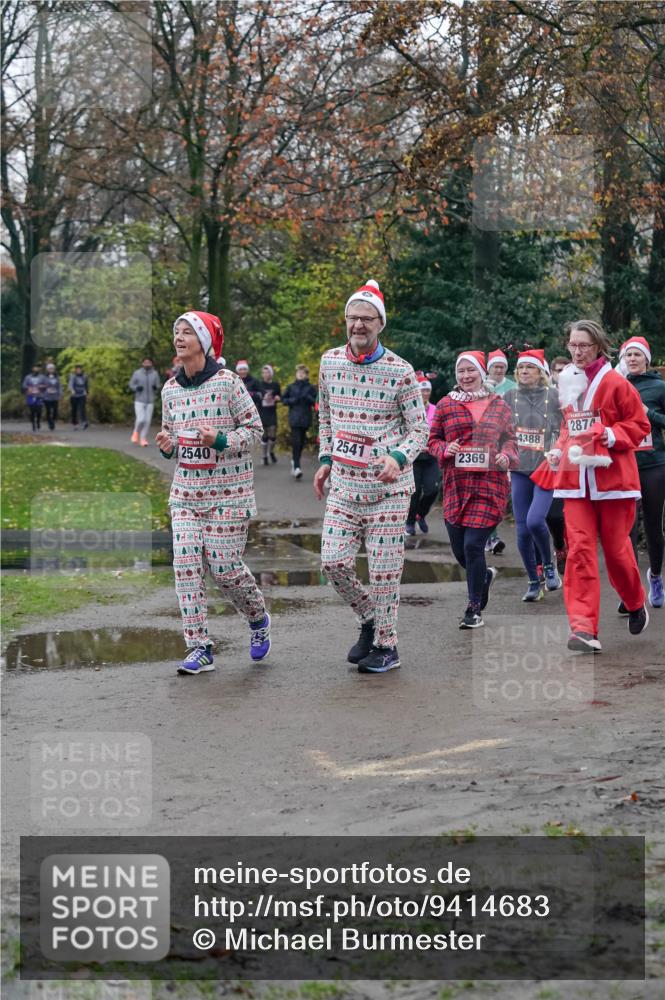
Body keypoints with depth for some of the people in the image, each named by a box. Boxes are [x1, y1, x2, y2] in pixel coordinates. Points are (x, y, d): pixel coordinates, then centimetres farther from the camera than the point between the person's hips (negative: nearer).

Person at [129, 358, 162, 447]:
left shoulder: (155, 374, 1)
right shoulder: (137, 373, -2)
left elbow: (159, 385, 8)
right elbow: (131, 385, 5)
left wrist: (156, 387, -15)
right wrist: (137, 388, -16)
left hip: (150, 401, 2)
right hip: (139, 401, -2)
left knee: (147, 421, -2)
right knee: (141, 419, -12)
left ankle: (143, 439, 9)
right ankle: (136, 432, 17)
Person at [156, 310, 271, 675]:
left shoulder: (228, 382, -9)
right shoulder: (170, 390, 8)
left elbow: (254, 430, -5)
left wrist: (219, 441, -21)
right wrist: (168, 446, -2)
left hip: (228, 491, -5)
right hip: (185, 490, 5)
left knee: (224, 567, -4)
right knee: (186, 566, -6)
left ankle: (258, 619, 27)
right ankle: (199, 648, -1)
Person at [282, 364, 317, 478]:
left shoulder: (310, 388, 5)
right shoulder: (291, 387, 7)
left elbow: (316, 402, 1)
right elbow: (284, 400, 11)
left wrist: (307, 398, -16)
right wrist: (292, 400, -7)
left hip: (306, 419, 2)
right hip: (294, 418, -2)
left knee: (301, 443, 9)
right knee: (296, 442, -12)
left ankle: (294, 461, 31)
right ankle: (296, 467, -18)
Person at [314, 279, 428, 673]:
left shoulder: (400, 370, -7)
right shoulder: (329, 362, 6)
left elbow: (420, 428, -4)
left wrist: (398, 458, -21)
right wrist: (325, 460, 13)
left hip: (387, 486, -4)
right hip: (343, 483, 4)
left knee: (384, 568, -1)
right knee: (333, 562, -1)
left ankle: (386, 644, 14)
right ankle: (369, 618, 25)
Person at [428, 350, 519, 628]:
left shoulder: (498, 405, 8)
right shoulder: (446, 405, 7)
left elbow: (509, 438, 15)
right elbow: (433, 440, 11)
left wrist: (507, 456, -6)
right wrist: (445, 449, -10)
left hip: (489, 483, -2)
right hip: (456, 484, 2)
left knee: (473, 545, -10)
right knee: (459, 550, 6)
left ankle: (474, 609, 4)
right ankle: (484, 575, 41)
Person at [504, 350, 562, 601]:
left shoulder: (553, 396, 0)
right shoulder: (510, 397, 9)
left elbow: (563, 430, 1)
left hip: (546, 468, -4)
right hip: (519, 469, 4)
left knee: (535, 521, -20)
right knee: (522, 529, 1)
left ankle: (549, 565, 7)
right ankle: (533, 582, 14)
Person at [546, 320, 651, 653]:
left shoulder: (615, 383, -6)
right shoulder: (568, 383, 12)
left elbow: (640, 425, -4)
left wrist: (606, 435, -18)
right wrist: (559, 449, 6)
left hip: (612, 477, -4)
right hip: (575, 479, 4)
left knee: (616, 549, 5)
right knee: (579, 550, -7)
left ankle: (636, 604, 34)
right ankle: (584, 628, -10)